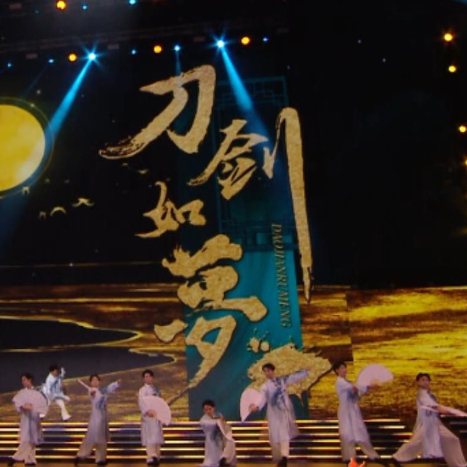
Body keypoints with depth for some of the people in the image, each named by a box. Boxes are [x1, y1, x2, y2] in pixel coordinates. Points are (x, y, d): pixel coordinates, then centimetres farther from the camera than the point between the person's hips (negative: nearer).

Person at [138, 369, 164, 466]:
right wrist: (147, 411, -33)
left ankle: (156, 456, 17)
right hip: (148, 417, -6)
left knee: (157, 437, 9)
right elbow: (141, 402, -17)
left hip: (157, 416, 6)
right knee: (150, 437, -12)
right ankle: (151, 457, -16)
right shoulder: (143, 390, -4)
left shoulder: (156, 390, 15)